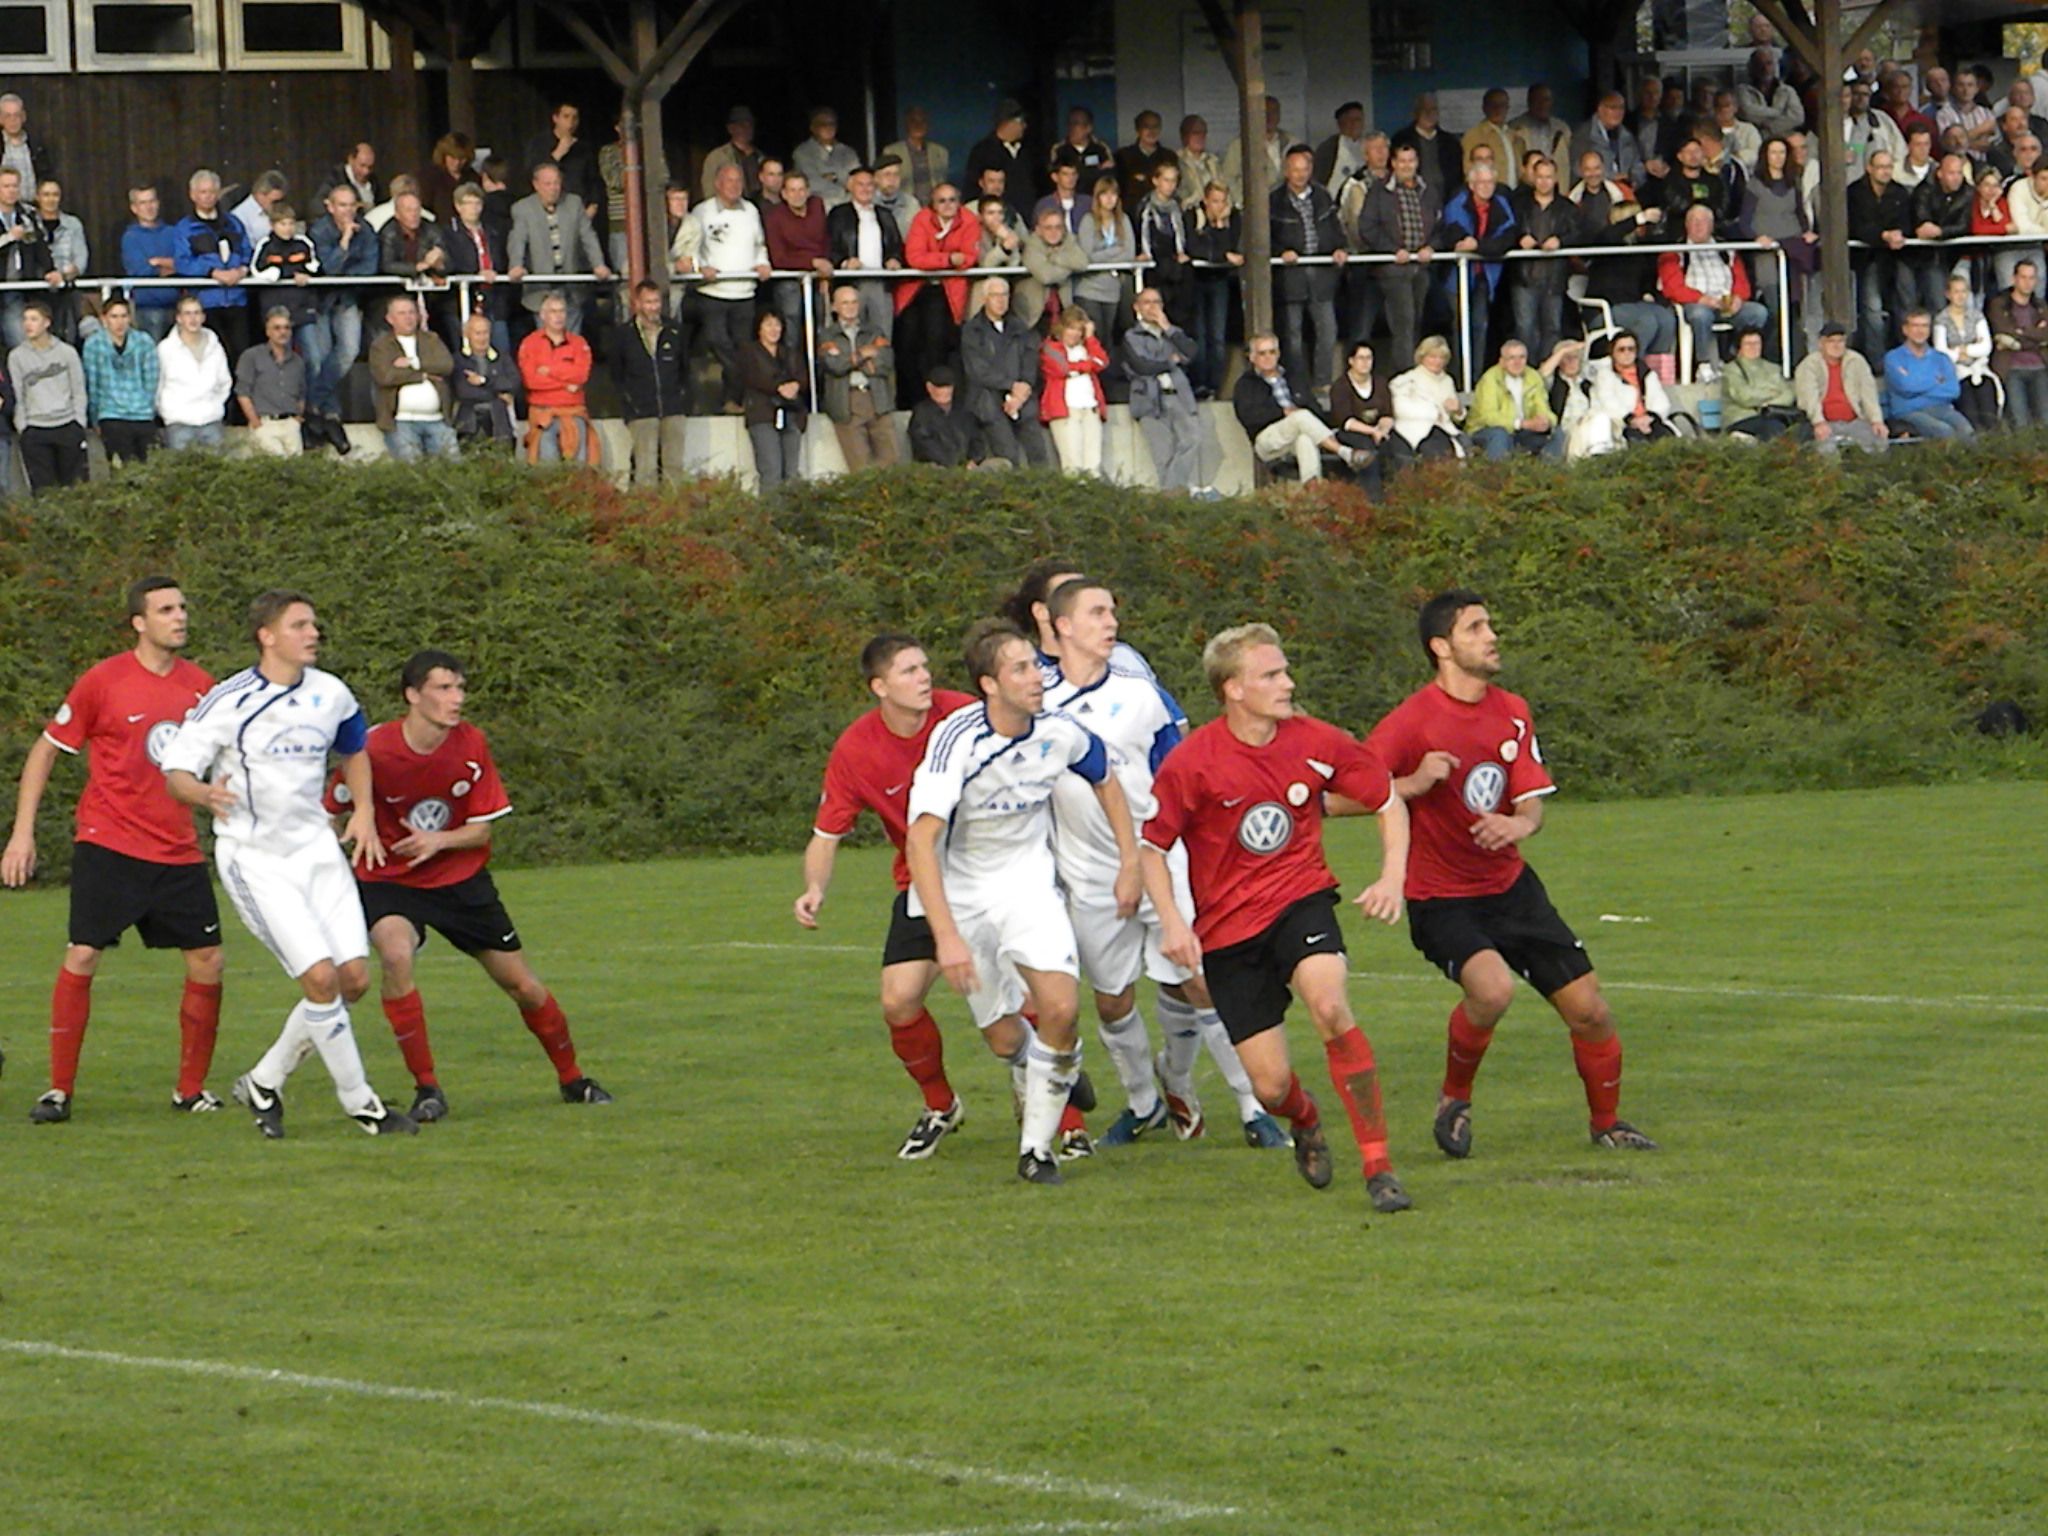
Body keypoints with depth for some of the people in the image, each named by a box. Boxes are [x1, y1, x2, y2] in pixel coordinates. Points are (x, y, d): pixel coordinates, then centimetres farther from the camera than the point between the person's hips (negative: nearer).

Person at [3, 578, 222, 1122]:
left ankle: (191, 1089, 13)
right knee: (82, 957, -12)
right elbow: (45, 752, 2)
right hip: (108, 846, -4)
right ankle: (59, 1091, -3)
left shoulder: (198, 685, 6)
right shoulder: (103, 683, -7)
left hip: (177, 850, 5)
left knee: (208, 962, 0)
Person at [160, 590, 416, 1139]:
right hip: (254, 860, -6)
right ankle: (358, 1102, 0)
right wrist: (204, 794, -34)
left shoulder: (331, 695, 4)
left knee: (354, 978, -3)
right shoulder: (228, 702, -13)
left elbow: (354, 748, 25)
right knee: (321, 977, -16)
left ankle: (264, 1083, 14)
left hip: (316, 847, 6)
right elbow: (175, 769, -12)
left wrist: (364, 811, 10)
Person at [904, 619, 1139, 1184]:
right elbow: (920, 840, -31)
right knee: (1005, 1037, 1)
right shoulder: (957, 740, -26)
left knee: (1061, 1009, -18)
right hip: (961, 893, -2)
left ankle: (1036, 1149, -3)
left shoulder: (1059, 731, -12)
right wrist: (947, 937, -38)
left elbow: (1106, 780, 12)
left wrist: (1129, 864, 7)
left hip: (1029, 882, 2)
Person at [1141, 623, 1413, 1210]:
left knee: (1329, 1006, -31)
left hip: (1300, 900, 1)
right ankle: (1306, 1123, 37)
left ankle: (1379, 1167, -23)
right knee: (1270, 1085, -5)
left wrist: (1391, 879, -3)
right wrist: (1172, 923, -14)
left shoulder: (1316, 743, -4)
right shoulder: (1191, 764, -11)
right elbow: (1151, 848, 0)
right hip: (1228, 929, 0)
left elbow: (1389, 802, 10)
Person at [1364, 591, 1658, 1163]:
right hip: (1440, 899, -6)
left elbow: (1533, 804, 0)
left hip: (1510, 886, 6)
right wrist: (1414, 784, -31)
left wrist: (1518, 824, -24)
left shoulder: (1513, 712, 4)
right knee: (1492, 987, -32)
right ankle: (1454, 1100, -5)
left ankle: (1606, 1122, 25)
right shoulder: (1413, 720, -15)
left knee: (1589, 1009, 0)